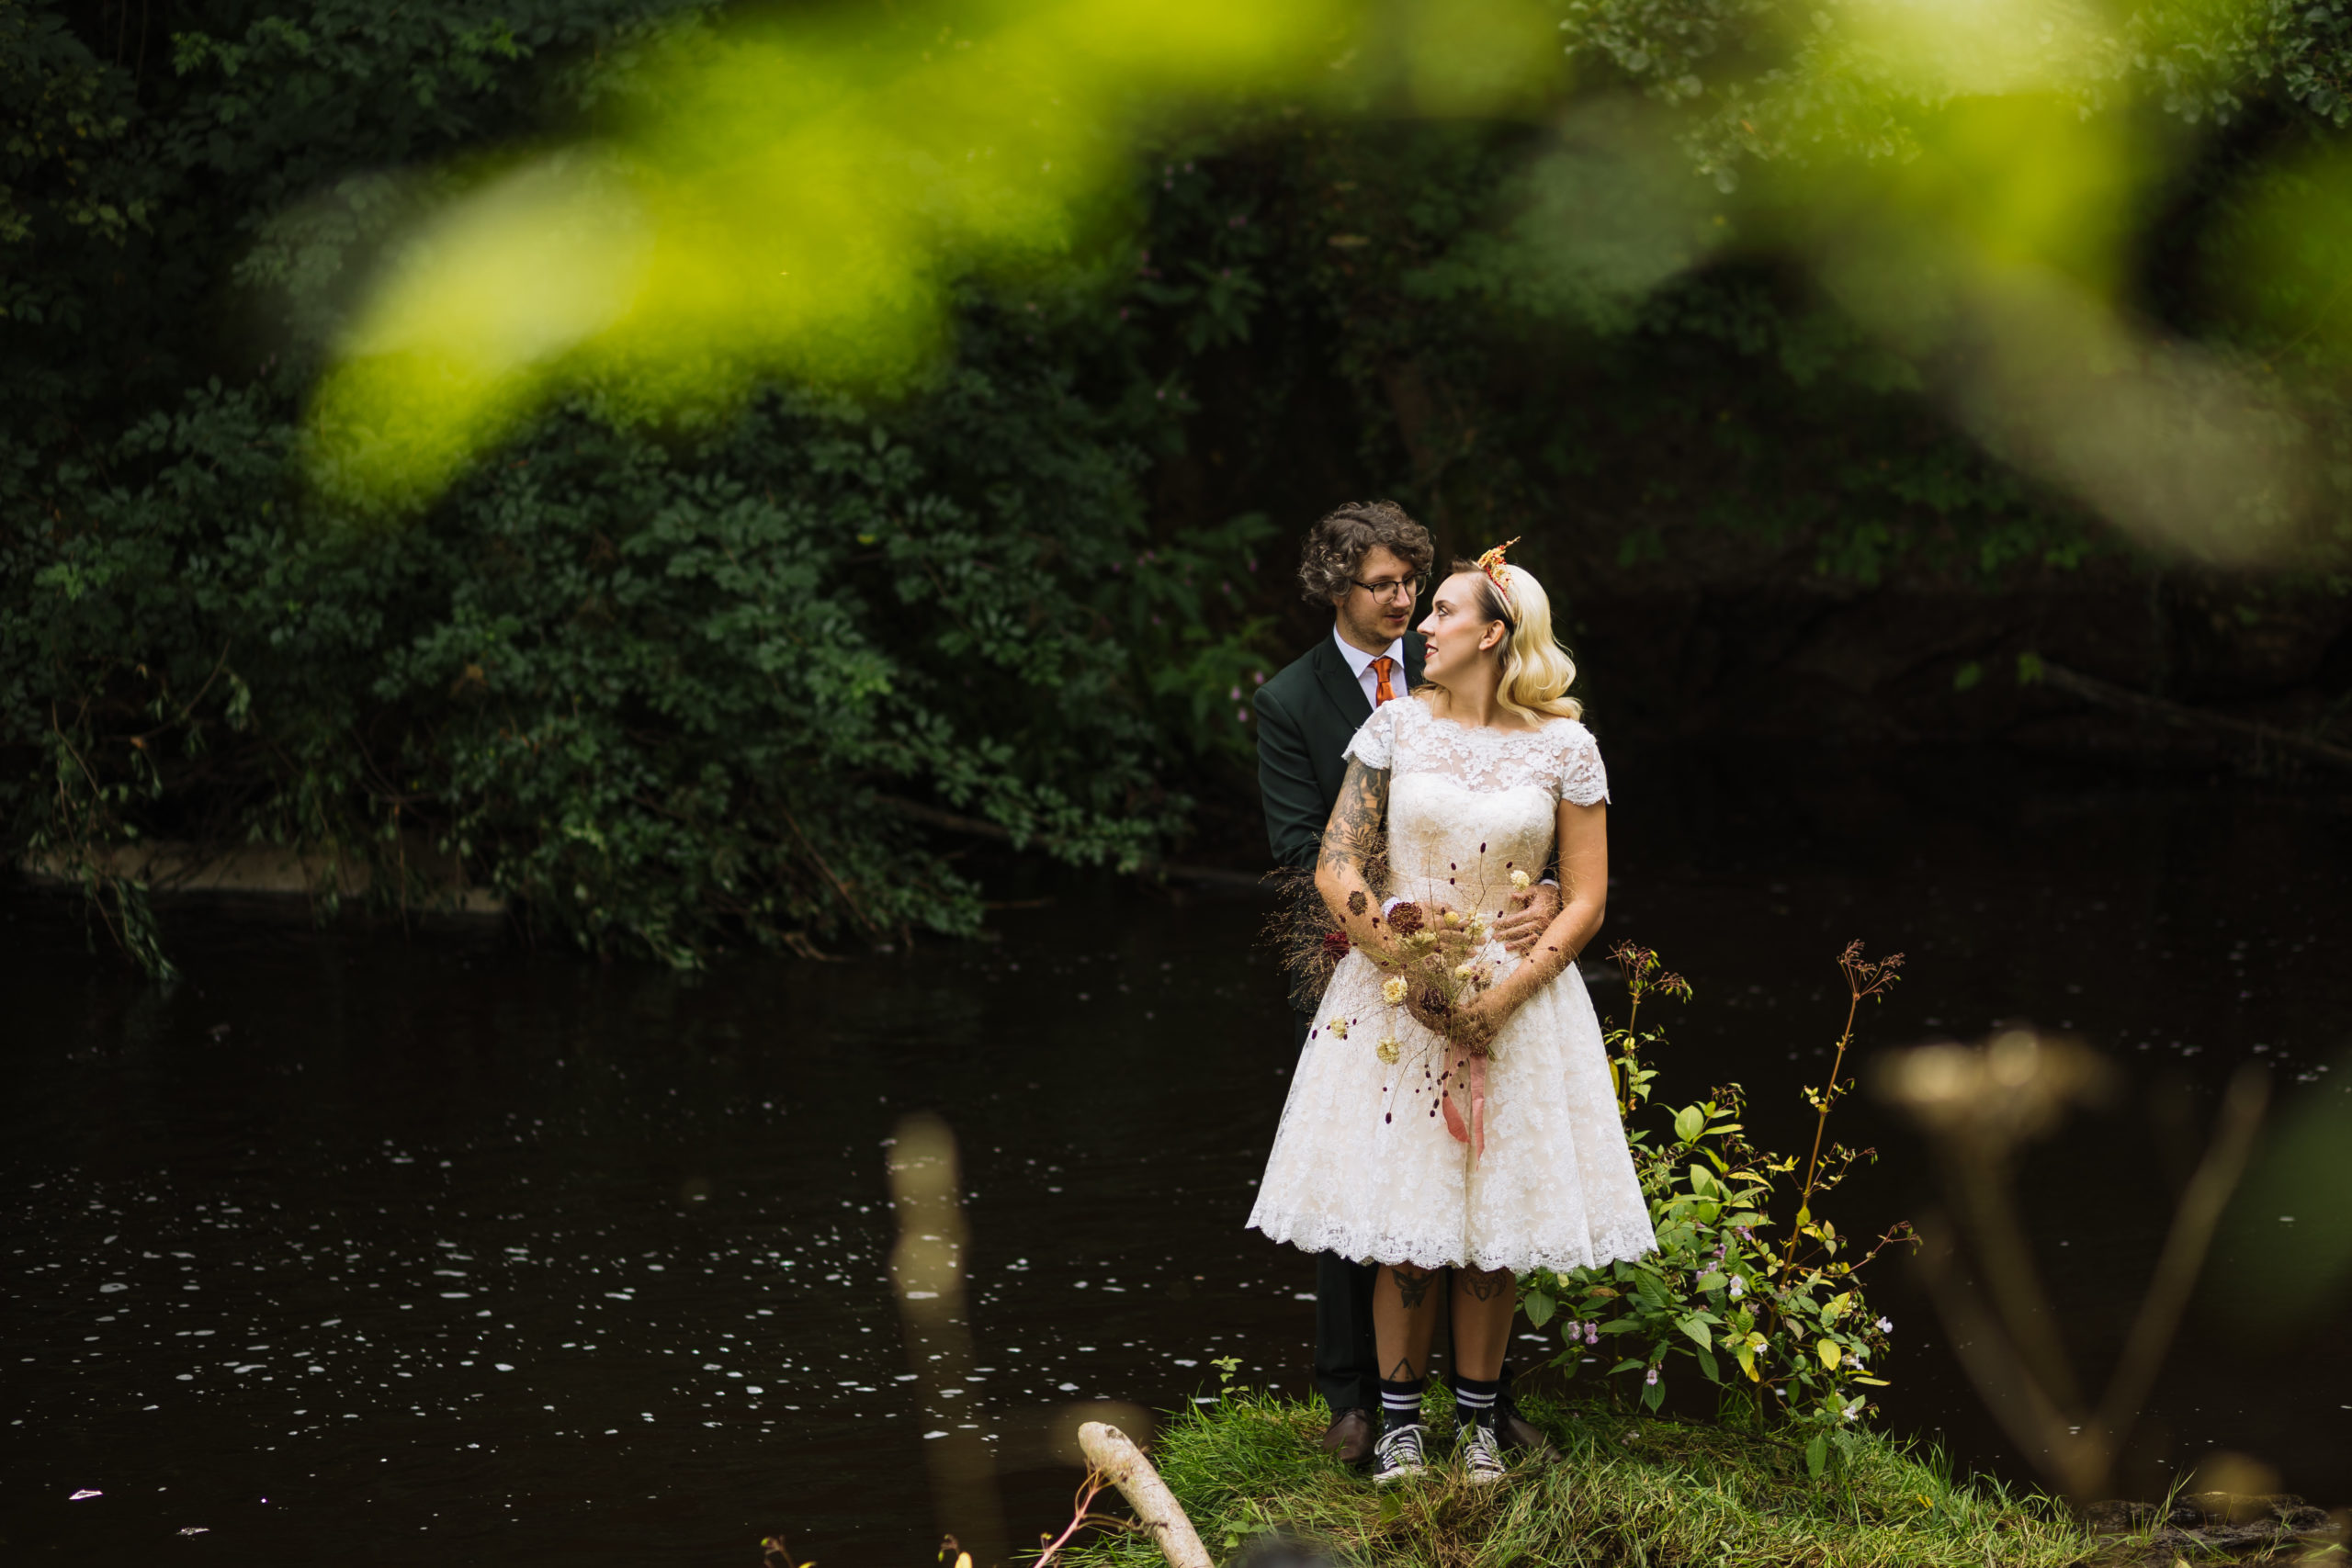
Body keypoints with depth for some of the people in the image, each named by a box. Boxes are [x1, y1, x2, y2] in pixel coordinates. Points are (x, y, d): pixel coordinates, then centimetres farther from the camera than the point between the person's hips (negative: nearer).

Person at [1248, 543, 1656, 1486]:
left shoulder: (1564, 748, -2)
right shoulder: (1396, 726, 0)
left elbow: (1586, 900, -1)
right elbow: (1336, 867, -2)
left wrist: (1502, 997, -11)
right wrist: (1414, 975, -10)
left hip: (1518, 1005, 0)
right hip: (1395, 996, 0)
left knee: (1496, 1226, 4)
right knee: (1404, 1225, 0)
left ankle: (1477, 1419, 17)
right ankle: (1399, 1420, 12)